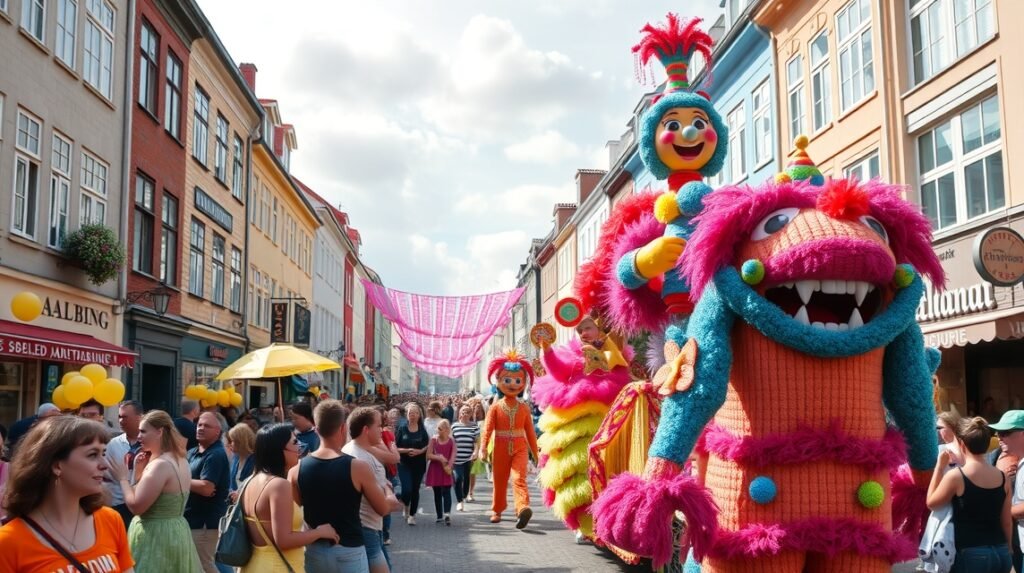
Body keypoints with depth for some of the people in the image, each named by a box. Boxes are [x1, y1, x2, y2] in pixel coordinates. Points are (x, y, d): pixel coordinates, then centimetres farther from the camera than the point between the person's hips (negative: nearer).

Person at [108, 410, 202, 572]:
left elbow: (136, 506, -21)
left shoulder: (161, 465, -21)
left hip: (155, 536, -10)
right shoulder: (180, 461, 9)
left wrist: (123, 478, -10)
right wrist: (140, 472, 5)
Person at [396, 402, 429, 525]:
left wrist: (420, 451, -13)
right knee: (407, 489, -13)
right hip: (404, 464, -1)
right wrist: (407, 450, -18)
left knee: (415, 489, 6)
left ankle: (412, 515, 21)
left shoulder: (422, 431, 3)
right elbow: (395, 448, -3)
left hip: (419, 464, 1)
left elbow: (427, 446, 5)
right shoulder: (402, 430, 0)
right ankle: (406, 508, 19)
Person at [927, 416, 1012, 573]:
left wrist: (940, 466, 5)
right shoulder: (1003, 478, 3)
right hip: (1001, 553, 5)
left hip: (971, 555, -5)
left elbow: (931, 503, 3)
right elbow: (1006, 522, 10)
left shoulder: (955, 476, -13)